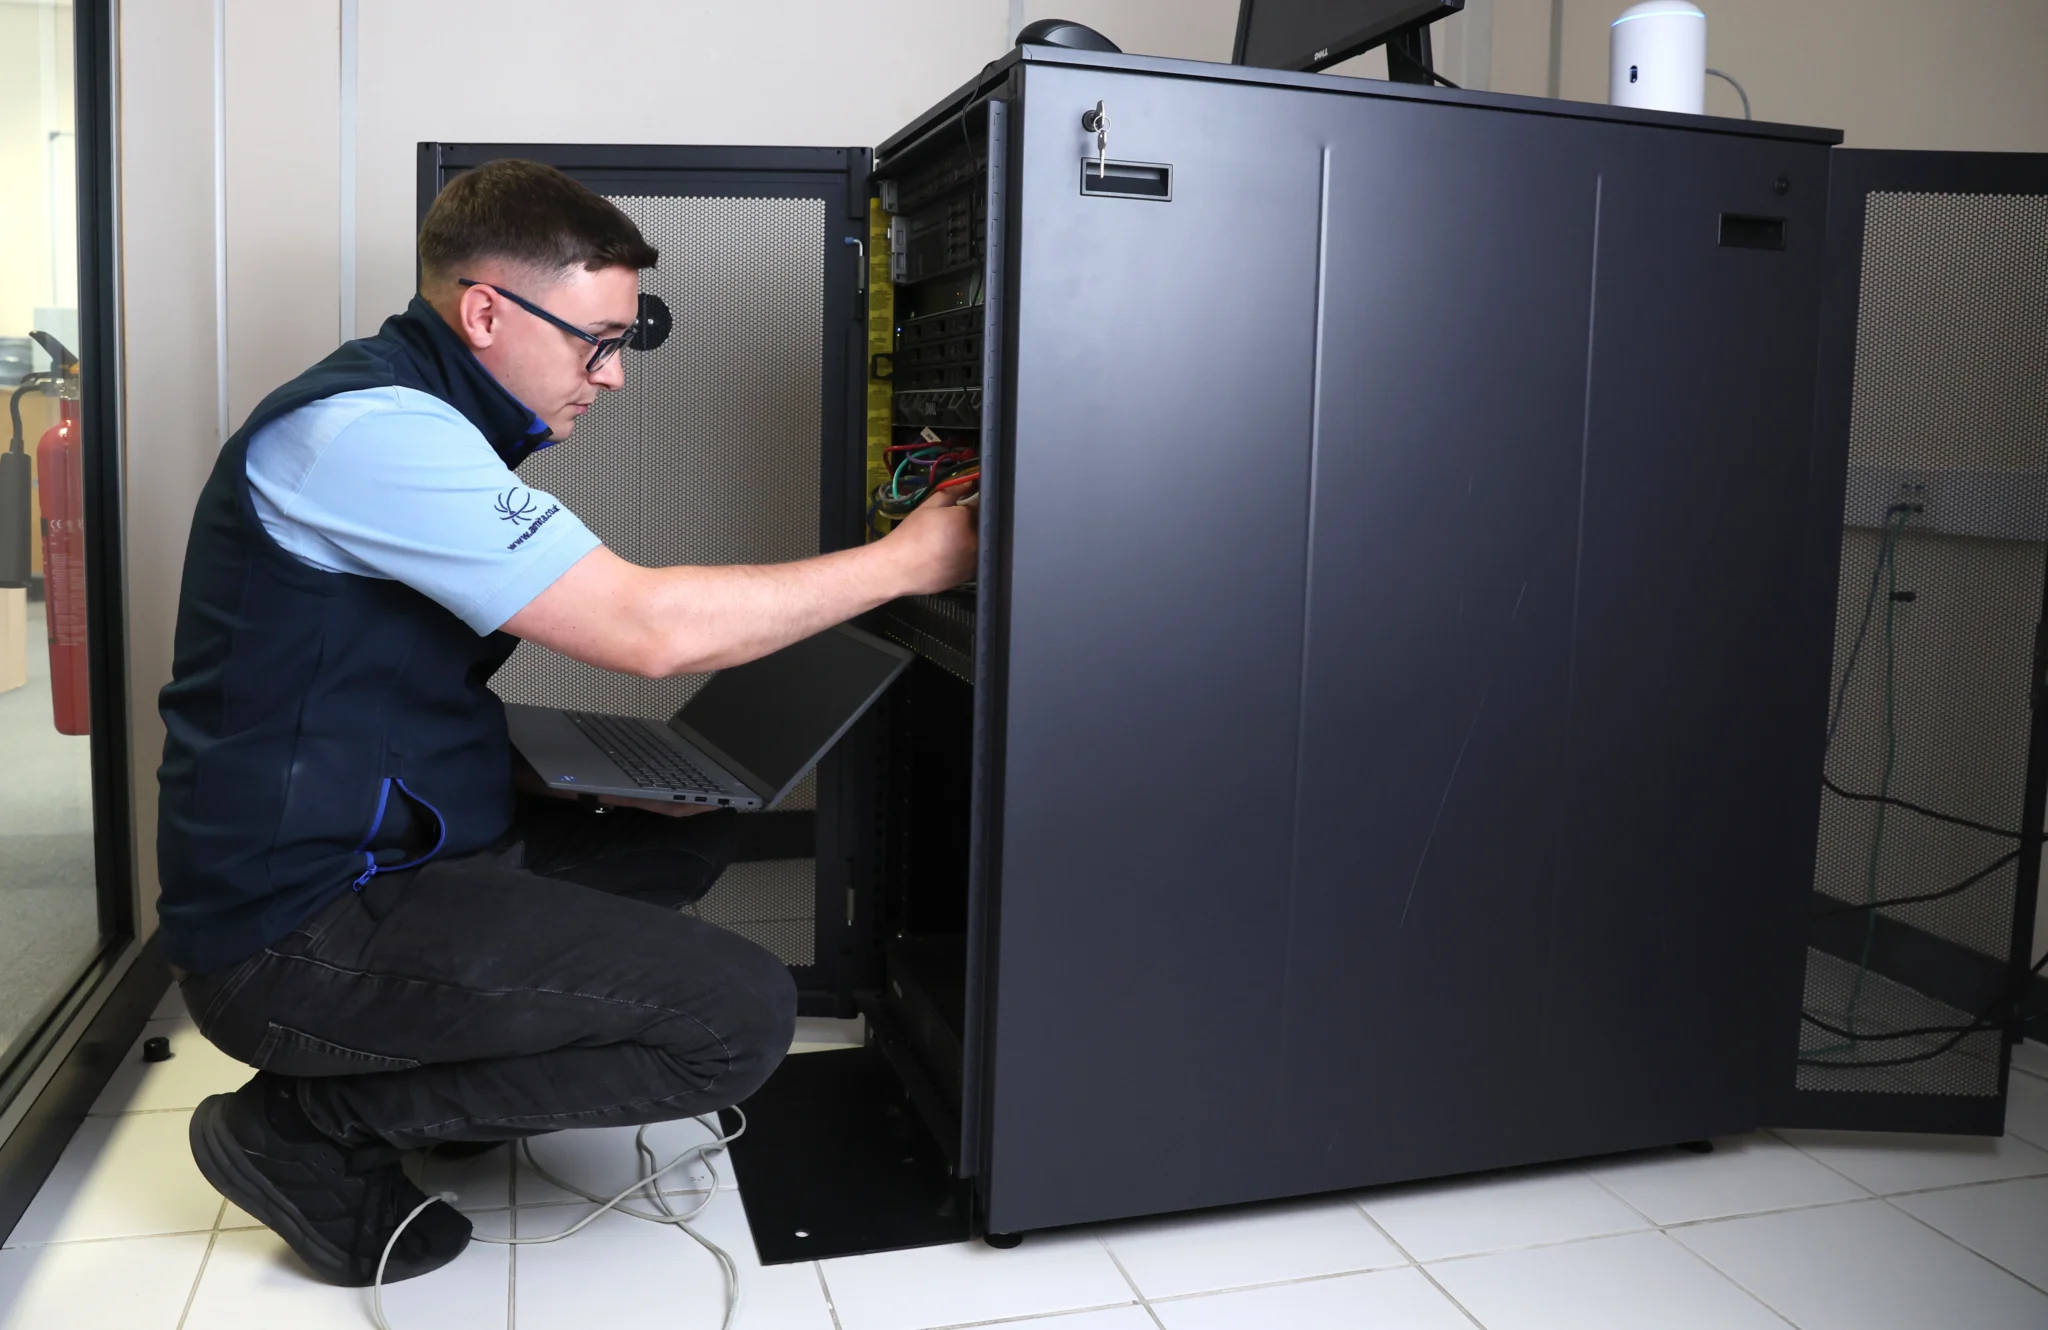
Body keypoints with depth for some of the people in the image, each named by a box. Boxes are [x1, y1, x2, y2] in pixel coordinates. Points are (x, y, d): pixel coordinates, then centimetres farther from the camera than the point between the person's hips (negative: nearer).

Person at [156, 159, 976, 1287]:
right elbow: (649, 629, -26)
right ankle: (309, 1125, -5)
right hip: (300, 932, -10)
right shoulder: (369, 426, -20)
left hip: (404, 850, 10)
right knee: (741, 1016, -18)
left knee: (693, 833, 19)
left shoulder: (421, 420, 13)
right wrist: (907, 561, -17)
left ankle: (447, 1068, 11)